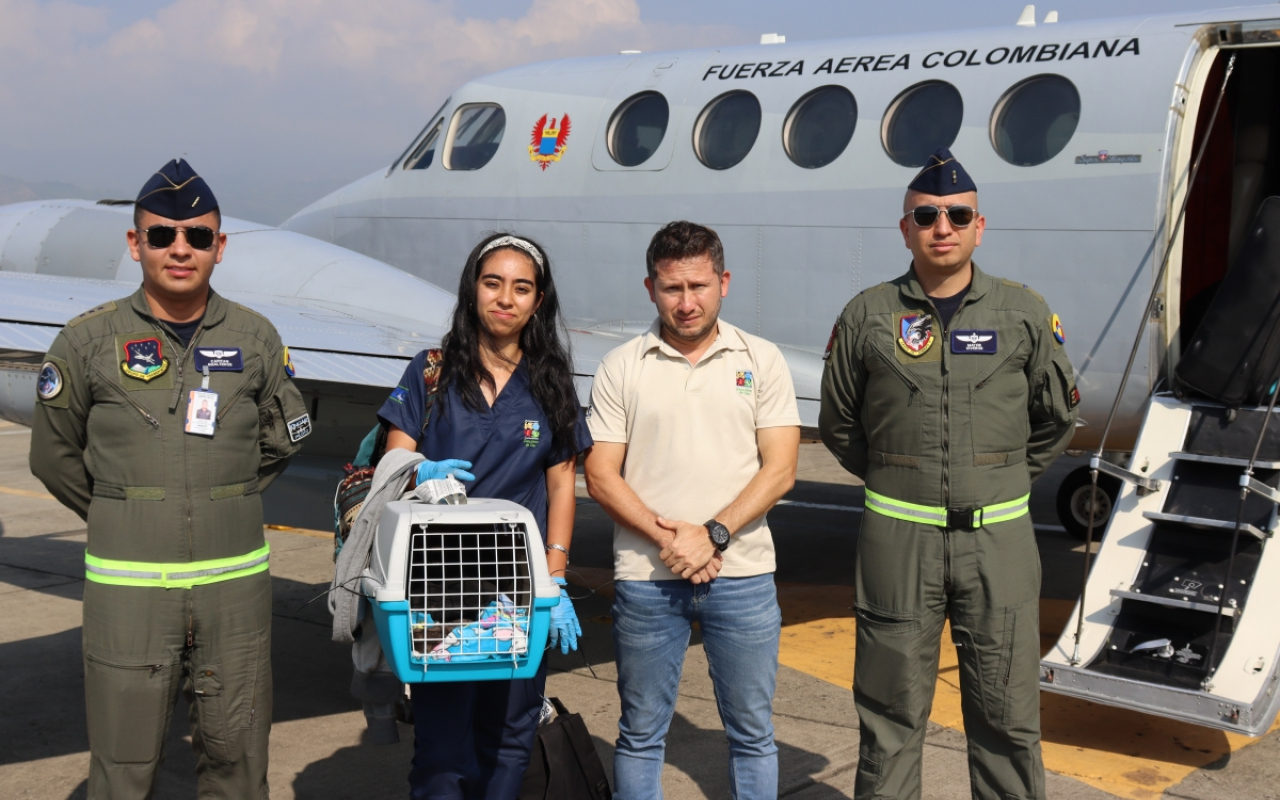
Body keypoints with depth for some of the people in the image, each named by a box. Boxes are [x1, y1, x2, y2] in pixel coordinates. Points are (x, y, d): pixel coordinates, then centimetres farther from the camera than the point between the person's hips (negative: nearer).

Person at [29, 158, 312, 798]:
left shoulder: (255, 338, 4)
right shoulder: (89, 339, -2)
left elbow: (285, 435, 19)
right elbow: (54, 456, 8)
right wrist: (124, 514, 11)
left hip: (235, 583, 2)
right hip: (127, 584, -2)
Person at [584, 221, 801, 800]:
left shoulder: (761, 361, 4)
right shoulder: (620, 369, 4)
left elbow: (779, 469, -2)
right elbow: (600, 475, 0)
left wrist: (713, 535, -14)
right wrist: (666, 537, -12)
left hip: (741, 574, 0)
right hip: (645, 577, 0)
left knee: (752, 732, 9)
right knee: (640, 733, 11)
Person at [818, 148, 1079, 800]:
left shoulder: (1024, 313, 3)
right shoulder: (868, 316, 2)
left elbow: (1057, 417, 13)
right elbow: (838, 424, 13)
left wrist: (1001, 483, 12)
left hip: (998, 537, 1)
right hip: (898, 536, 0)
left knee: (1007, 717, 7)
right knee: (891, 714, 9)